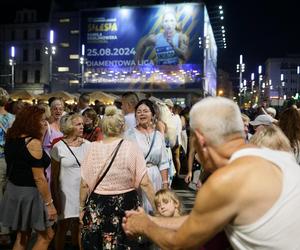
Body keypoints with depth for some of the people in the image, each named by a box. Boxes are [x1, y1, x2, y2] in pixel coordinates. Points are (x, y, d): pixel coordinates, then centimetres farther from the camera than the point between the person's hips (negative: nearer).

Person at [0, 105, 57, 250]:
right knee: (46, 236, 7)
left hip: (14, 189, 9)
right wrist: (49, 203, -17)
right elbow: (39, 178, -22)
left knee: (22, 235, 22)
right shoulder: (33, 143, -21)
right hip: (29, 193, -9)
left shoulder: (12, 139, 4)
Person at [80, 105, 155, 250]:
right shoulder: (131, 148, -9)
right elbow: (145, 183, -11)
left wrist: (82, 208, 12)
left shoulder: (93, 148, -5)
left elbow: (84, 185, -1)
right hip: (126, 206, -1)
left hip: (97, 206, 1)